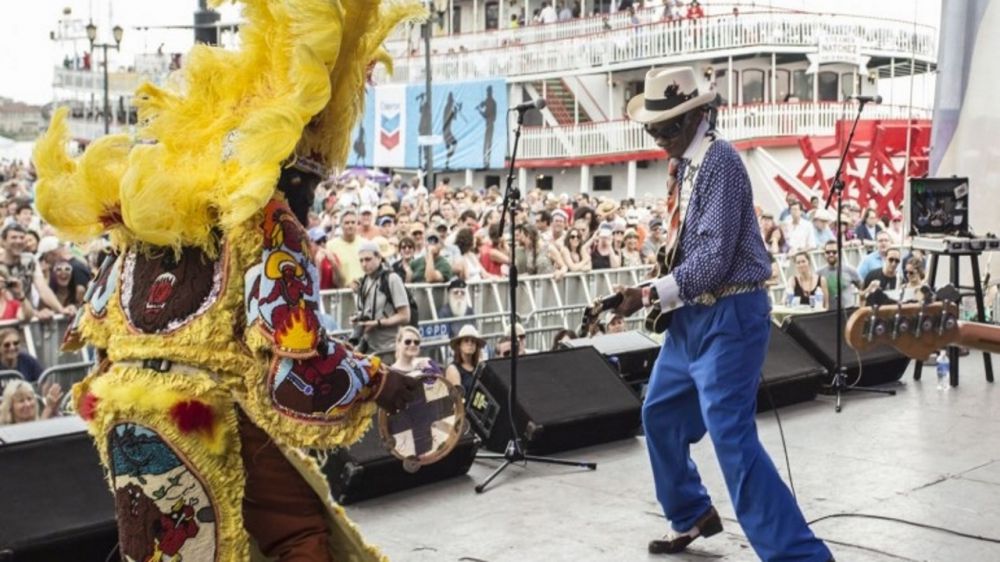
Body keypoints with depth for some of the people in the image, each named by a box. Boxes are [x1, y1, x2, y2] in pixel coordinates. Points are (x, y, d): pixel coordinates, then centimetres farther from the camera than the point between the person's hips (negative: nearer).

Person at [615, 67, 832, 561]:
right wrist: (659, 295, 3)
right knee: (660, 415, 19)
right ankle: (692, 517, 39)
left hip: (728, 317, -10)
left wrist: (651, 294, -17)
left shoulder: (720, 161, -18)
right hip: (694, 314, 10)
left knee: (732, 439, -12)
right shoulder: (682, 163, 9)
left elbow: (714, 258, -23)